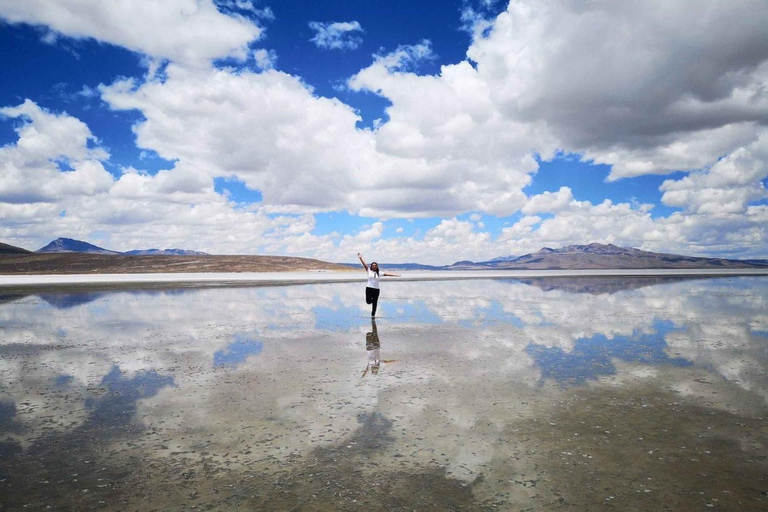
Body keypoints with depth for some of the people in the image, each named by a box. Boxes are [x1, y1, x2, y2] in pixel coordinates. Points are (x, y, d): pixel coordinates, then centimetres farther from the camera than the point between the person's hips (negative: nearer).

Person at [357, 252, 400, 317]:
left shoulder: (379, 273, 4)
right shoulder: (369, 271, 1)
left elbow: (387, 274, 3)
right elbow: (364, 264, -8)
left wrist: (395, 275, -3)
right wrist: (360, 258, -19)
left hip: (376, 289, 1)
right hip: (369, 288, -1)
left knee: (374, 303, 5)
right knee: (368, 301, -6)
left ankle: (373, 314, 20)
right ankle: (371, 299, 31)